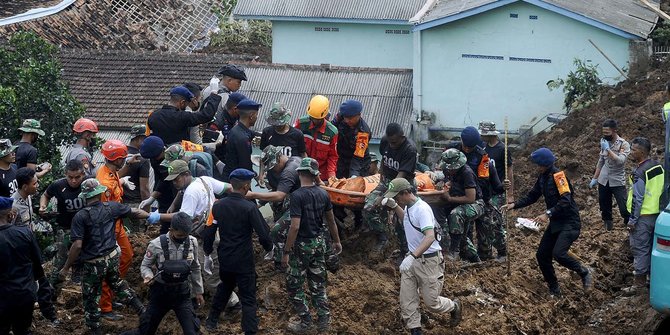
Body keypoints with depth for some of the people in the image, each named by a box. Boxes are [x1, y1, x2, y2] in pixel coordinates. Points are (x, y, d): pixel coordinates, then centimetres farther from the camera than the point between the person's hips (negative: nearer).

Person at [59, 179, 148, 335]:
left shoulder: (80, 217, -18)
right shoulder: (111, 207, -5)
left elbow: (77, 245, -21)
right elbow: (135, 212, 9)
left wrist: (66, 268, -12)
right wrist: (152, 216, 28)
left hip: (94, 263, -5)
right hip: (113, 257, 5)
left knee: (91, 297, 11)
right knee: (117, 283, 32)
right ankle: (141, 309, 36)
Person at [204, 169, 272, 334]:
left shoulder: (218, 206, -5)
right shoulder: (249, 208, -19)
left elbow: (209, 232, 2)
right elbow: (263, 234, -18)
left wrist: (208, 251, 18)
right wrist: (268, 247, 3)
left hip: (224, 259, 5)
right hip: (244, 261, -5)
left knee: (225, 287, 30)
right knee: (248, 299, 3)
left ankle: (212, 321, 39)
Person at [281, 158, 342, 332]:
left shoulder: (297, 195, -20)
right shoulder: (323, 193, 0)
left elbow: (295, 227, -24)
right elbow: (331, 220, 12)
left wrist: (286, 252, -18)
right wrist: (336, 241, 25)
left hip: (302, 245, -6)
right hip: (319, 243, 6)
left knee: (294, 285, 8)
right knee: (318, 283, 16)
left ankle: (305, 321, 11)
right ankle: (324, 320, 18)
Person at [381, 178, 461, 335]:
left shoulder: (422, 209, -23)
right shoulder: (409, 207, 7)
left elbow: (430, 236, -35)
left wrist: (412, 256, -46)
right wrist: (394, 207, 16)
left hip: (429, 261, -9)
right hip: (413, 259, 9)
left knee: (432, 302, 4)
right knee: (407, 302, 2)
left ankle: (454, 307, 33)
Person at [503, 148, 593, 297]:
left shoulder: (558, 175, -19)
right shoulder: (542, 177, 8)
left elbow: (565, 201, -28)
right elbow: (532, 196, 14)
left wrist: (548, 214, -34)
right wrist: (514, 205, 2)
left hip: (570, 222, -9)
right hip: (555, 223, 9)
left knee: (559, 253, -24)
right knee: (542, 255, 4)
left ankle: (584, 272, 1)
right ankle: (554, 290, 17)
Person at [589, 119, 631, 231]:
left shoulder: (624, 145, -11)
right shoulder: (604, 143, 6)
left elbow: (620, 160, -26)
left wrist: (608, 149, -27)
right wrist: (594, 178, 16)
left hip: (617, 182, -5)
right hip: (603, 181, 5)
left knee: (624, 209, -10)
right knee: (604, 208, 13)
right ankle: (608, 226, 28)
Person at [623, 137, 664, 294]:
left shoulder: (639, 173, -21)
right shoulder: (658, 166, 5)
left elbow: (637, 198, -21)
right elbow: (662, 190, 13)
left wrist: (632, 220, -15)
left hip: (643, 216, -8)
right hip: (657, 214, 8)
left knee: (639, 248, -1)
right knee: (652, 246, 18)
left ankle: (639, 280, 2)